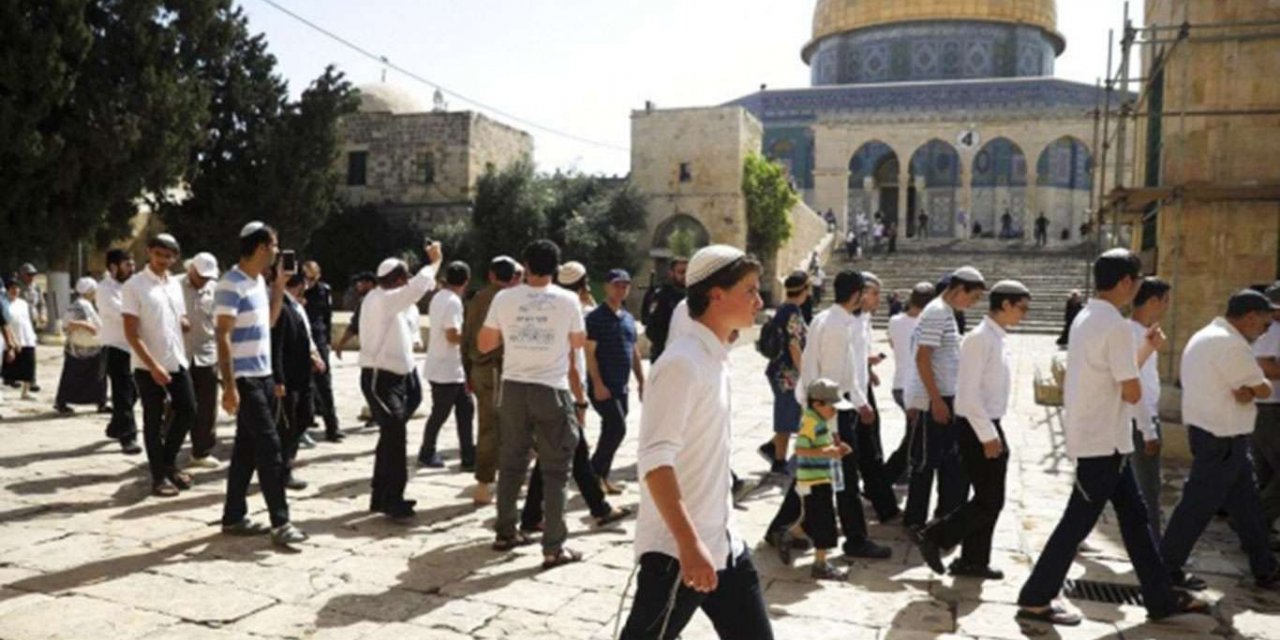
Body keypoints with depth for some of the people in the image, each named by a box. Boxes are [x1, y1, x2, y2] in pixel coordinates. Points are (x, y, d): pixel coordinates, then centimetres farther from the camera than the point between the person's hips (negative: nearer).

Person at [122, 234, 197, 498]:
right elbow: (131, 334, -14)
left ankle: (168, 462, 29)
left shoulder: (175, 284, 10)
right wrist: (153, 366, -19)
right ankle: (159, 476, 15)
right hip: (149, 367, -6)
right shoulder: (134, 286, -11)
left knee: (188, 411, 9)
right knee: (154, 422, 3)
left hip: (178, 362, 6)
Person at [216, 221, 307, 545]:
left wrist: (279, 286, 12)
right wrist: (229, 385, -23)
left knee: (248, 448, 12)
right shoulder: (232, 284, -15)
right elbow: (222, 336, -19)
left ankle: (234, 517, 21)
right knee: (269, 447, -9)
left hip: (264, 376, 9)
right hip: (245, 380, -9)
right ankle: (280, 522, -4)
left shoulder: (259, 281, 12)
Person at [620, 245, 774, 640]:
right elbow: (655, 460, -25)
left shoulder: (716, 359, 10)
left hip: (723, 544, 9)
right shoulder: (683, 363, -18)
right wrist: (689, 544, -29)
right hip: (677, 549, -9)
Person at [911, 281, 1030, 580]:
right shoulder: (980, 339, -18)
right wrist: (987, 436, -20)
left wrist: (995, 433, 17)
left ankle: (973, 560, 23)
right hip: (976, 429, -9)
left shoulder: (999, 338, 11)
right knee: (989, 501, -5)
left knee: (990, 500, 13)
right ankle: (932, 536, 7)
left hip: (990, 426, 9)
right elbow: (969, 393, -22)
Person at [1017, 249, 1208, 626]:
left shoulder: (1086, 318, 10)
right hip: (1103, 441, -10)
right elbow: (1132, 392, -20)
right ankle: (1035, 599, 8)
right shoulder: (1115, 326, -20)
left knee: (1134, 515, 17)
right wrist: (1134, 387, 1)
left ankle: (1161, 598, 28)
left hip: (1096, 436, 10)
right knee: (1078, 521, -1)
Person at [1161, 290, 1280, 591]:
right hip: (1222, 438, -10)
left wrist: (1245, 391, -5)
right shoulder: (1230, 343, -19)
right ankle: (1167, 568, 6)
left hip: (1213, 433, 10)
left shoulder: (1205, 337, 14)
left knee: (1246, 504, 17)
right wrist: (1253, 389, 7)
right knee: (1199, 505, -2)